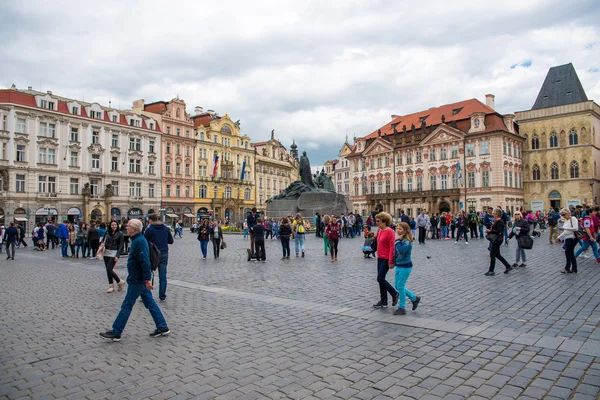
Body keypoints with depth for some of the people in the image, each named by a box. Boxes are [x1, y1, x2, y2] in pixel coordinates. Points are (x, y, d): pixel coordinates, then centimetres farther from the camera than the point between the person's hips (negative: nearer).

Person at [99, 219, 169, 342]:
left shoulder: (139, 242, -20)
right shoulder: (138, 240, 12)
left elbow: (145, 262, -26)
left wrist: (147, 279, -27)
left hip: (137, 281, -10)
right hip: (141, 279, 10)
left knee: (127, 306, 2)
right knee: (150, 303, 12)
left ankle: (116, 333, 14)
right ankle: (163, 328, 16)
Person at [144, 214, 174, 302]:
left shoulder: (149, 229, -9)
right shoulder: (166, 228, 2)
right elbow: (171, 241, 8)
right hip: (164, 254, 3)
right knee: (163, 276, 7)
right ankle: (162, 296, 10)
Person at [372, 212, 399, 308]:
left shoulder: (390, 232, -17)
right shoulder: (379, 230, 8)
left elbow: (392, 247, -19)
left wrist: (391, 261, -20)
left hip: (386, 259, -9)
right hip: (380, 258, 9)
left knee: (380, 279, -7)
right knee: (381, 279, 11)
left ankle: (394, 293, 13)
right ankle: (383, 301, 20)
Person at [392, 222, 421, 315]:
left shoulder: (407, 241, -18)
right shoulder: (399, 240, 6)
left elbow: (402, 251, -34)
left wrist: (398, 240, -26)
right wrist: (394, 263, 18)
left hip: (405, 267, -9)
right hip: (398, 266, 9)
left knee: (400, 286, -4)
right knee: (397, 286, 13)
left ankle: (402, 308, 9)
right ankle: (414, 298, 30)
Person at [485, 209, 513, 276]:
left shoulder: (500, 222, -17)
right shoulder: (495, 220, 12)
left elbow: (498, 231, -25)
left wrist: (490, 231, -24)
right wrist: (489, 230, 4)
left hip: (498, 240, -10)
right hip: (495, 239, 10)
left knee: (492, 254, -4)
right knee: (497, 255, 16)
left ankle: (491, 271, 4)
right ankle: (508, 266, 26)